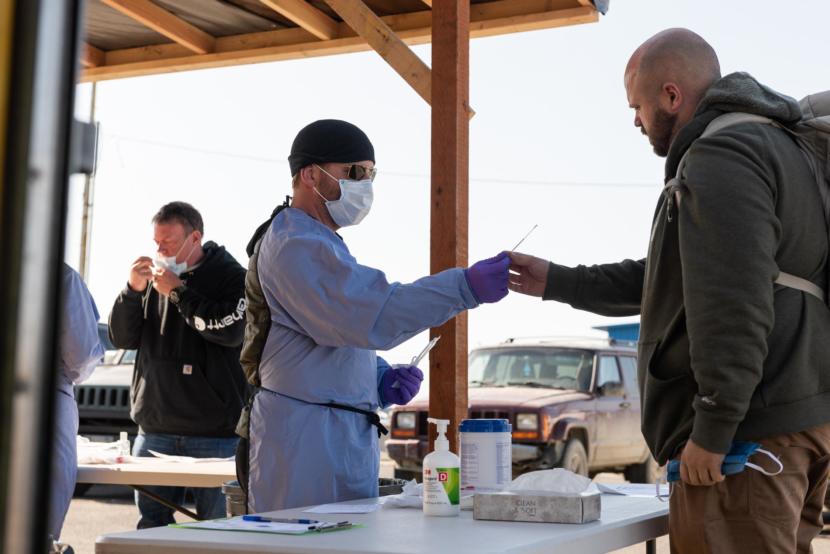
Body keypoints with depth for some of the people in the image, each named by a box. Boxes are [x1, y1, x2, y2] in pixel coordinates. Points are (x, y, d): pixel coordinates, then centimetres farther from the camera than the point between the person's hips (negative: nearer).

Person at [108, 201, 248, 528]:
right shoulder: (153, 277, 13)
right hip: (155, 427, 5)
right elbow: (122, 338, 11)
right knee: (151, 525, 8)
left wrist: (178, 292, -14)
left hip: (214, 430, -4)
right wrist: (133, 291, -5)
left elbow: (232, 330, -18)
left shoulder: (231, 277, -1)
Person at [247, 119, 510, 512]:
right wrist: (466, 287, -32)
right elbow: (371, 315, -27)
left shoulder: (321, 243, 21)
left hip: (345, 435, 10)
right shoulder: (296, 245, -14)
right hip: (308, 435, -10)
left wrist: (380, 380, 8)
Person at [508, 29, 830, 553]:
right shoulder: (771, 145, 22)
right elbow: (668, 279, 26)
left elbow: (734, 304, -23)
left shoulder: (720, 156, -12)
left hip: (750, 428, -11)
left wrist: (711, 428, -21)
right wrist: (556, 282, 26)